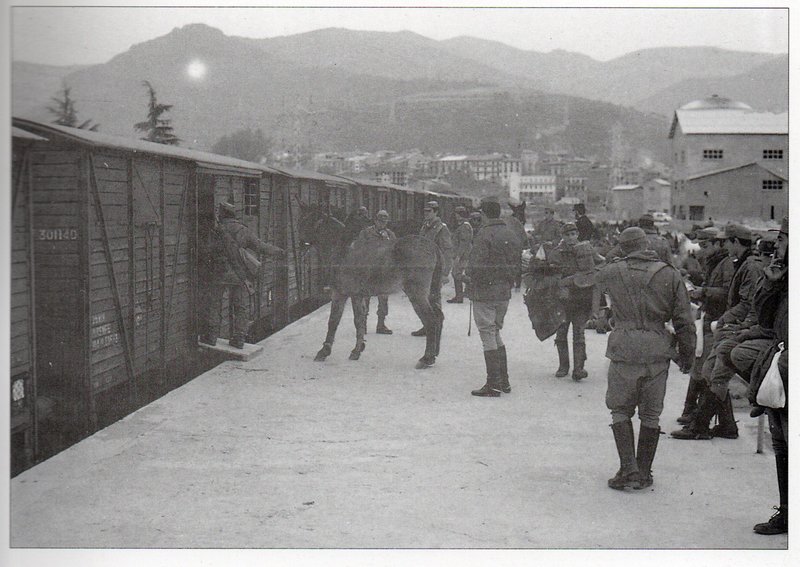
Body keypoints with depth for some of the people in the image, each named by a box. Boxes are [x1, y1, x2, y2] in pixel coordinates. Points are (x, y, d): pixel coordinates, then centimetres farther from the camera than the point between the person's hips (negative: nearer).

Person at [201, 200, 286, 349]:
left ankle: (211, 335, 11)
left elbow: (211, 252, -8)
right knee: (239, 306, 11)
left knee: (213, 304, 10)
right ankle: (239, 339, 11)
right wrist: (279, 252, 16)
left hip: (220, 274, -3)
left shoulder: (216, 231, -6)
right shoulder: (244, 231, 2)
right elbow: (261, 246, 4)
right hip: (239, 275, 3)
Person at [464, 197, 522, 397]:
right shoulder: (511, 235, 10)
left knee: (488, 336, -2)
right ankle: (504, 381, 22)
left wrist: (469, 275, -1)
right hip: (505, 292, 8)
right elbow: (516, 265, 13)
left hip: (485, 292, -8)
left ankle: (493, 385, 0)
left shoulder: (484, 235, -15)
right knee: (496, 333, 19)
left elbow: (475, 267, -20)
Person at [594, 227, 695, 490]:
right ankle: (644, 473, 16)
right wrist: (687, 355, 11)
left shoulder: (611, 272, -1)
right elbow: (684, 320, 2)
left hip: (624, 349, -1)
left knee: (621, 410, 11)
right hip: (658, 350, 2)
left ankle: (628, 470, 2)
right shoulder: (669, 274, 2)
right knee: (651, 413, 11)